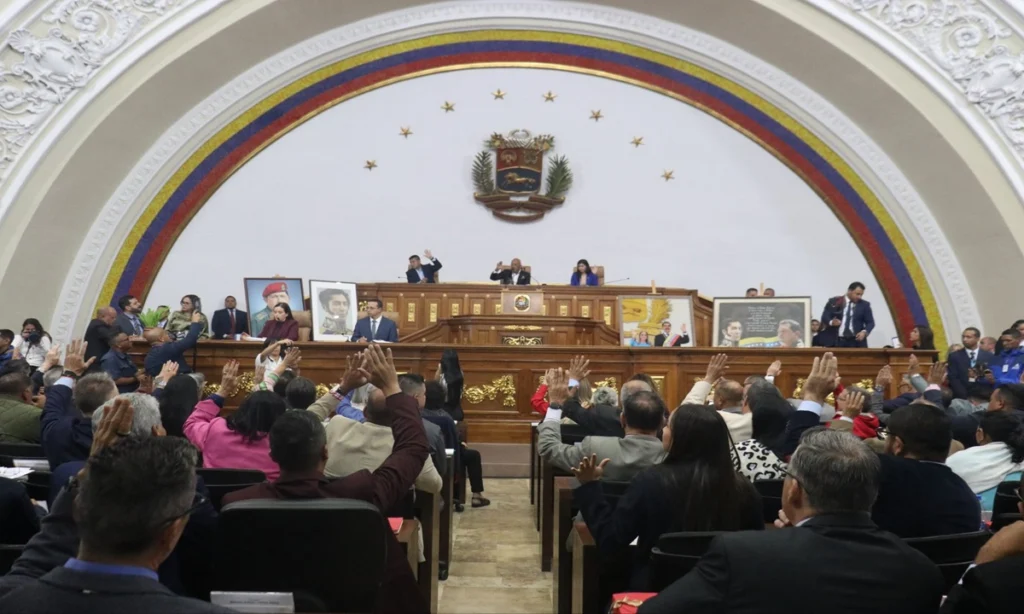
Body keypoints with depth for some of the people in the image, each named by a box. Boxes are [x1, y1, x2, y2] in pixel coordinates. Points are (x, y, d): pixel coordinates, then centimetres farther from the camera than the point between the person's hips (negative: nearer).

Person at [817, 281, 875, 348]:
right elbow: (825, 317, 2)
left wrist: (864, 332, -12)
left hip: (856, 342, 1)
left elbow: (870, 322, 8)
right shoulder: (834, 302, 6)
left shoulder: (864, 305, 9)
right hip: (836, 341, -1)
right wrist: (831, 322, -21)